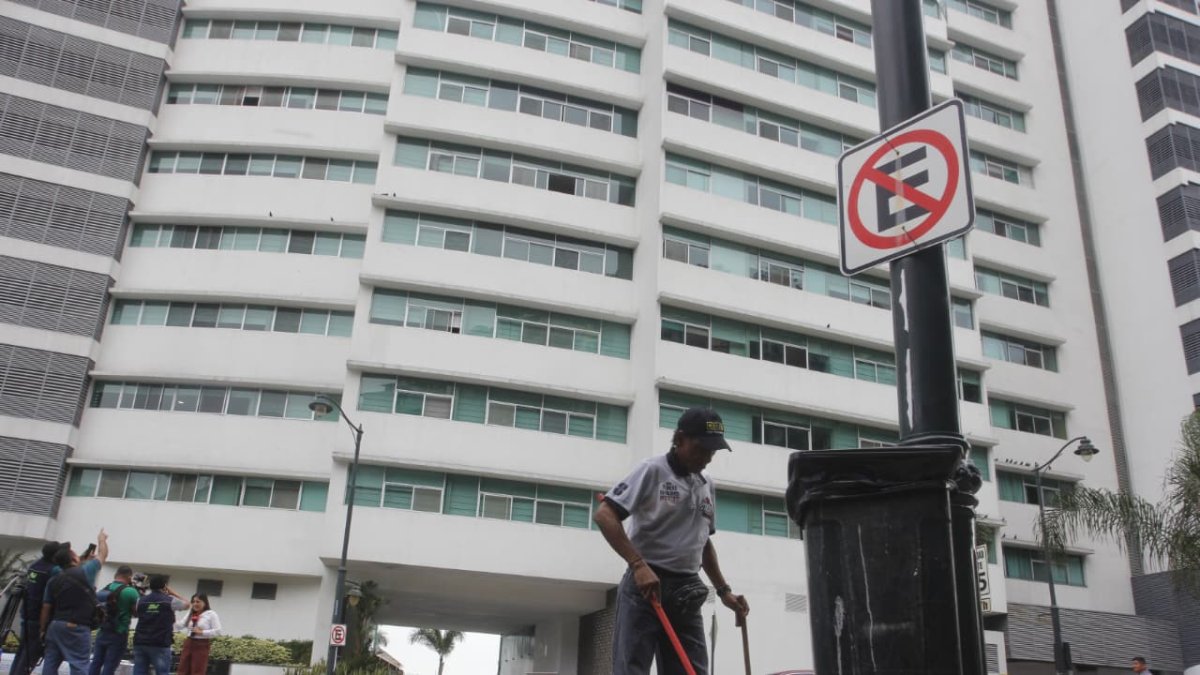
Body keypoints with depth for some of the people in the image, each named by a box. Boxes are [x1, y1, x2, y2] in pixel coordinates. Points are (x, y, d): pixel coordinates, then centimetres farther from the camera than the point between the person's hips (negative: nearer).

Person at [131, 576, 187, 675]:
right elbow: (186, 605, 15)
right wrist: (171, 592, 21)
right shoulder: (170, 600, -2)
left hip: (140, 643, 4)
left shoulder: (140, 600, 8)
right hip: (160, 644, -4)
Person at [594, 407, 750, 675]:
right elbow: (604, 515, -15)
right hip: (644, 585, -6)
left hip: (687, 593, 7)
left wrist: (724, 591, 19)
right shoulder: (653, 470, -7)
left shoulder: (708, 486, 15)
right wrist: (639, 565, -23)